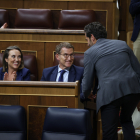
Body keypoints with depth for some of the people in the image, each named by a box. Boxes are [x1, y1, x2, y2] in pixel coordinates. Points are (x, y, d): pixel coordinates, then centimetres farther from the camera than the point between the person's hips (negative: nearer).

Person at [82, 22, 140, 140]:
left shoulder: (90, 53, 9)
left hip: (109, 94, -4)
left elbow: (87, 81, 13)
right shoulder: (122, 44, 19)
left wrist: (87, 94, 33)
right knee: (126, 120, 28)